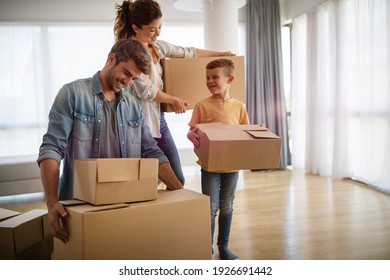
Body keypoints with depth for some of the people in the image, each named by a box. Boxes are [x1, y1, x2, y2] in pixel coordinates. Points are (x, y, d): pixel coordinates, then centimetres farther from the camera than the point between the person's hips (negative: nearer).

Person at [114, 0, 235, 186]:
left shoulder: (158, 46, 9)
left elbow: (188, 53, 23)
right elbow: (145, 90, -15)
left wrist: (220, 54, 32)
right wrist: (174, 100, 0)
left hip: (158, 119, 8)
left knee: (178, 179, 7)